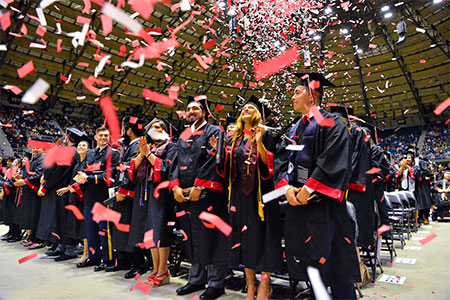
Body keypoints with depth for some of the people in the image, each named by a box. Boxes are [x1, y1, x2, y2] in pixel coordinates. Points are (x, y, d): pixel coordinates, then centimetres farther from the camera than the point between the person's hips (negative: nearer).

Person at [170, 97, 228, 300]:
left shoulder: (213, 131, 2)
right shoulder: (183, 137, 21)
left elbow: (213, 159, -11)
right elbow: (177, 163, 15)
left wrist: (198, 186, -17)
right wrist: (175, 186, -1)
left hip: (206, 192, -6)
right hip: (185, 195, 6)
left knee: (209, 238, -3)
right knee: (192, 239, 12)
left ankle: (215, 283, 9)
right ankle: (196, 280, 25)